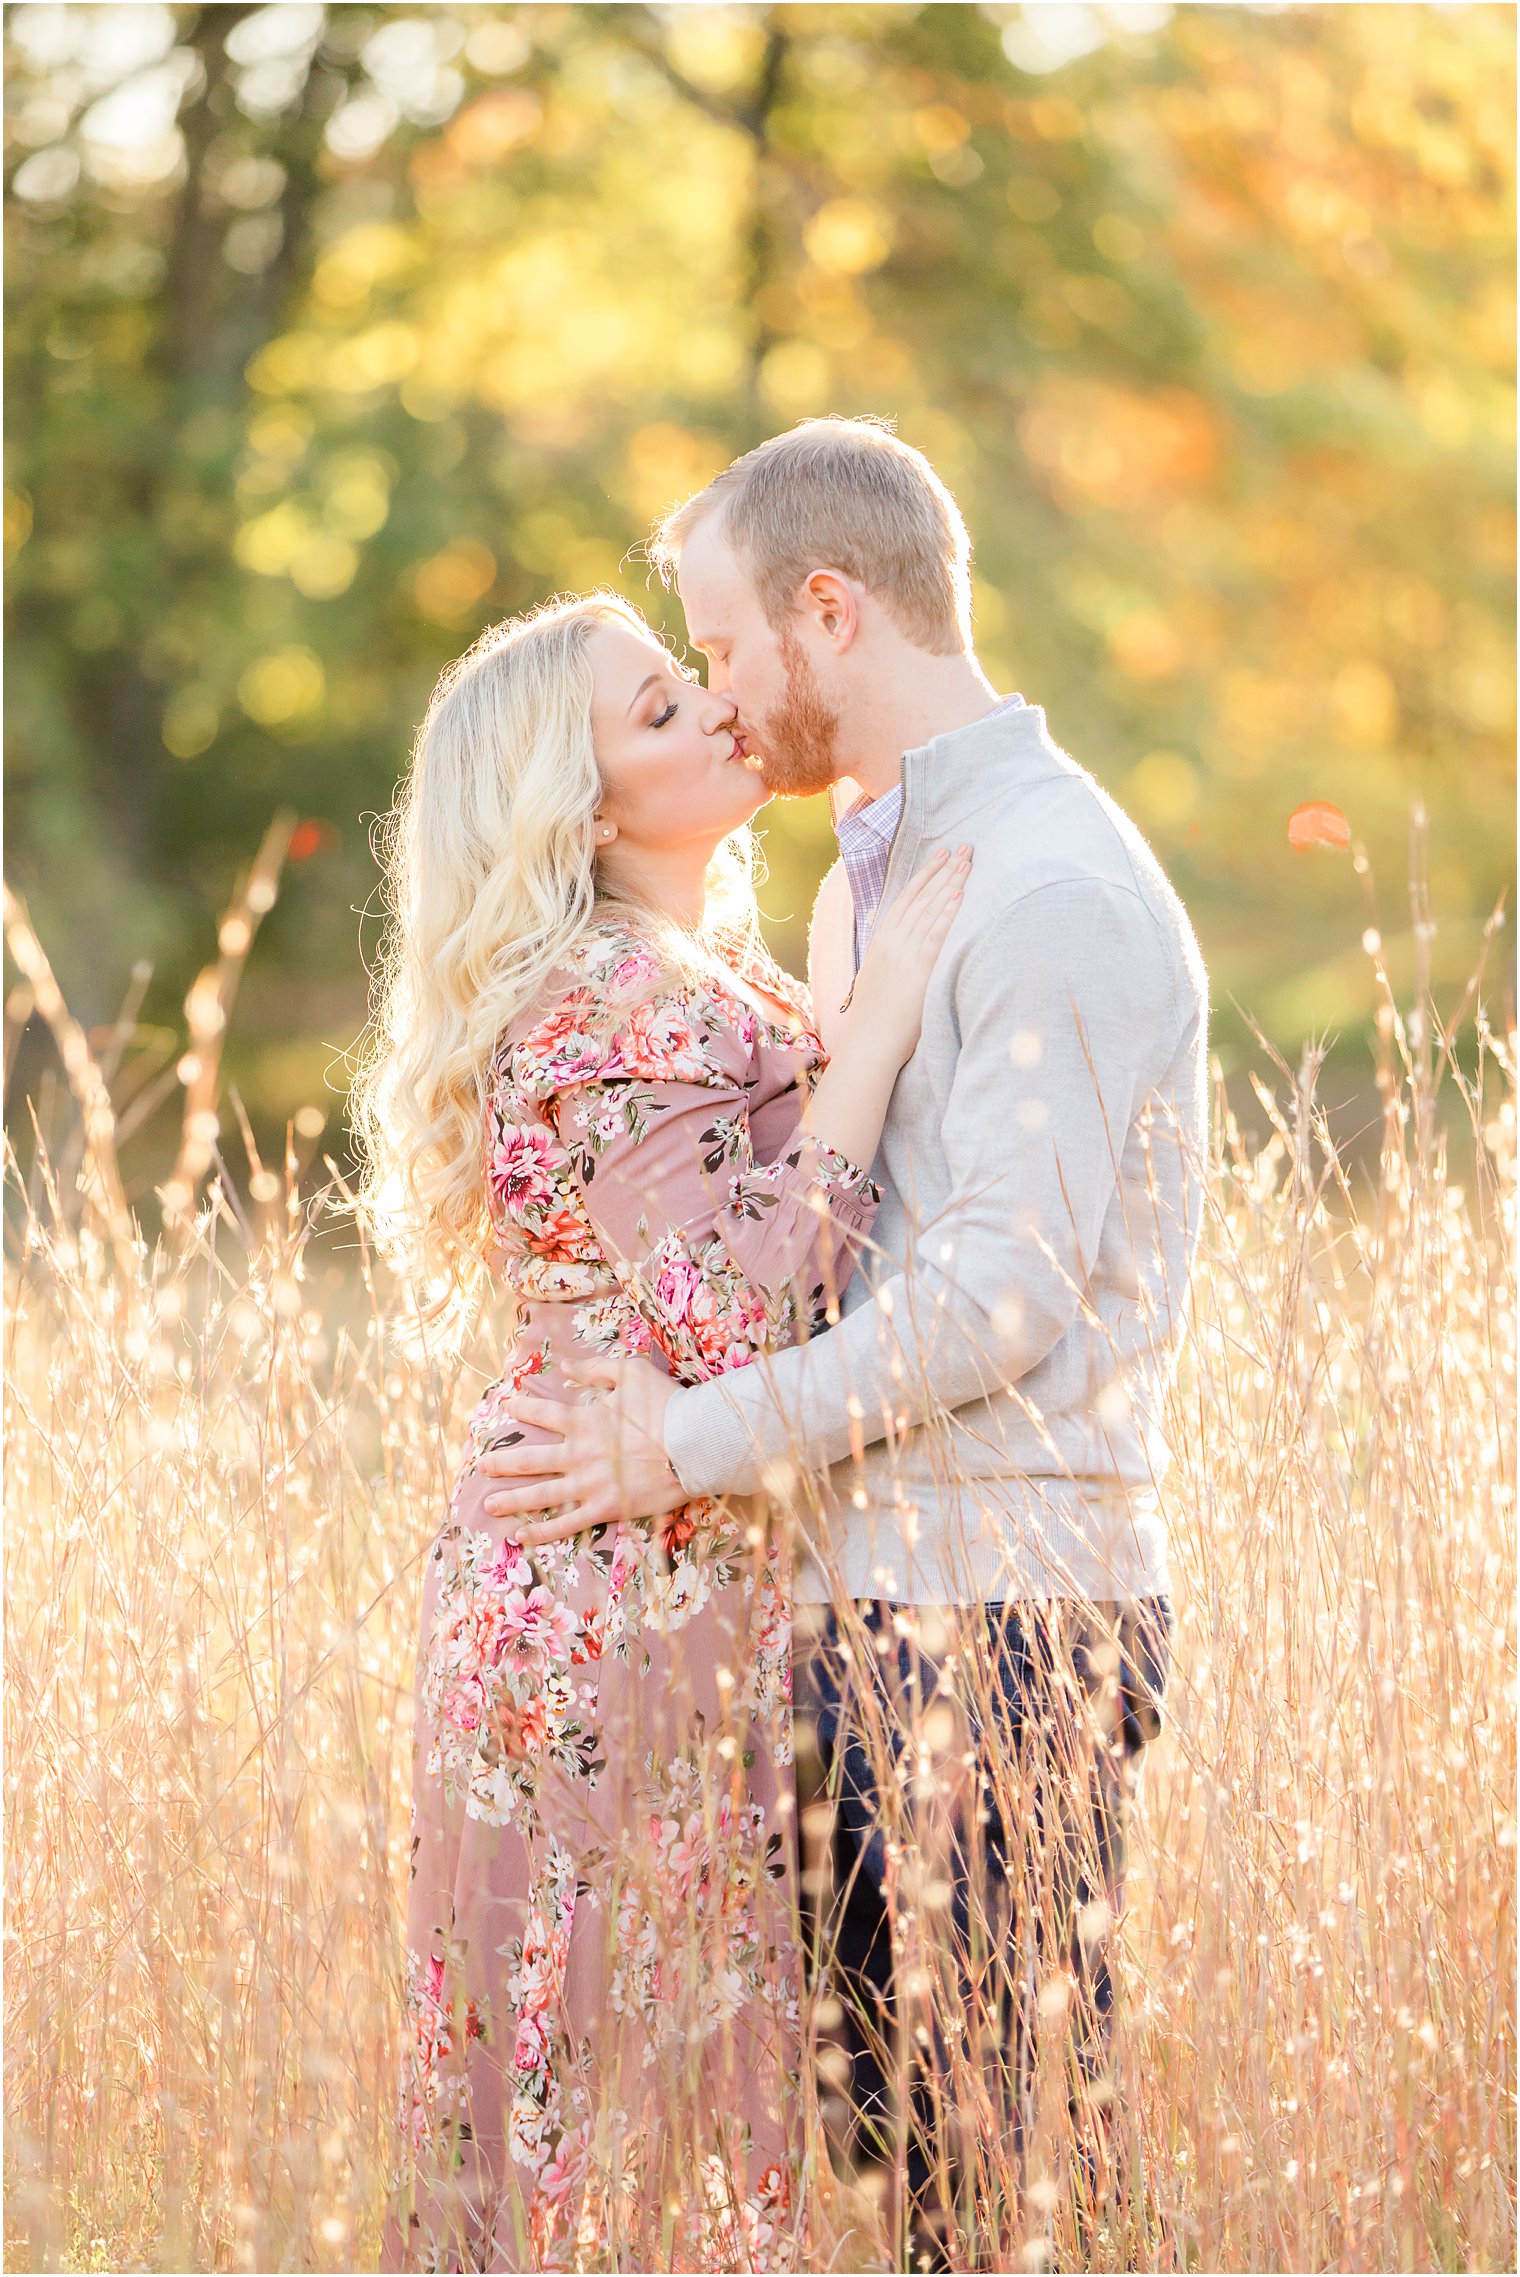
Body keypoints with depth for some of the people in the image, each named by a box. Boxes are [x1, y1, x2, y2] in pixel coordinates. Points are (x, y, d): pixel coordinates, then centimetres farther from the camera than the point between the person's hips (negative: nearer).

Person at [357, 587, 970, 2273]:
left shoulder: (714, 982, 15)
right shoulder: (625, 1009, -15)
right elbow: (733, 1316, -26)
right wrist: (877, 1024, -22)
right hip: (627, 1609, -9)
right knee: (615, 2103, -3)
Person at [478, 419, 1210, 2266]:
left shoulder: (1054, 893, -14)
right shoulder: (871, 882, 18)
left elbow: (1006, 1287, -20)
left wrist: (698, 1441, -17)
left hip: (1005, 1624, -9)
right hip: (869, 1607, 9)